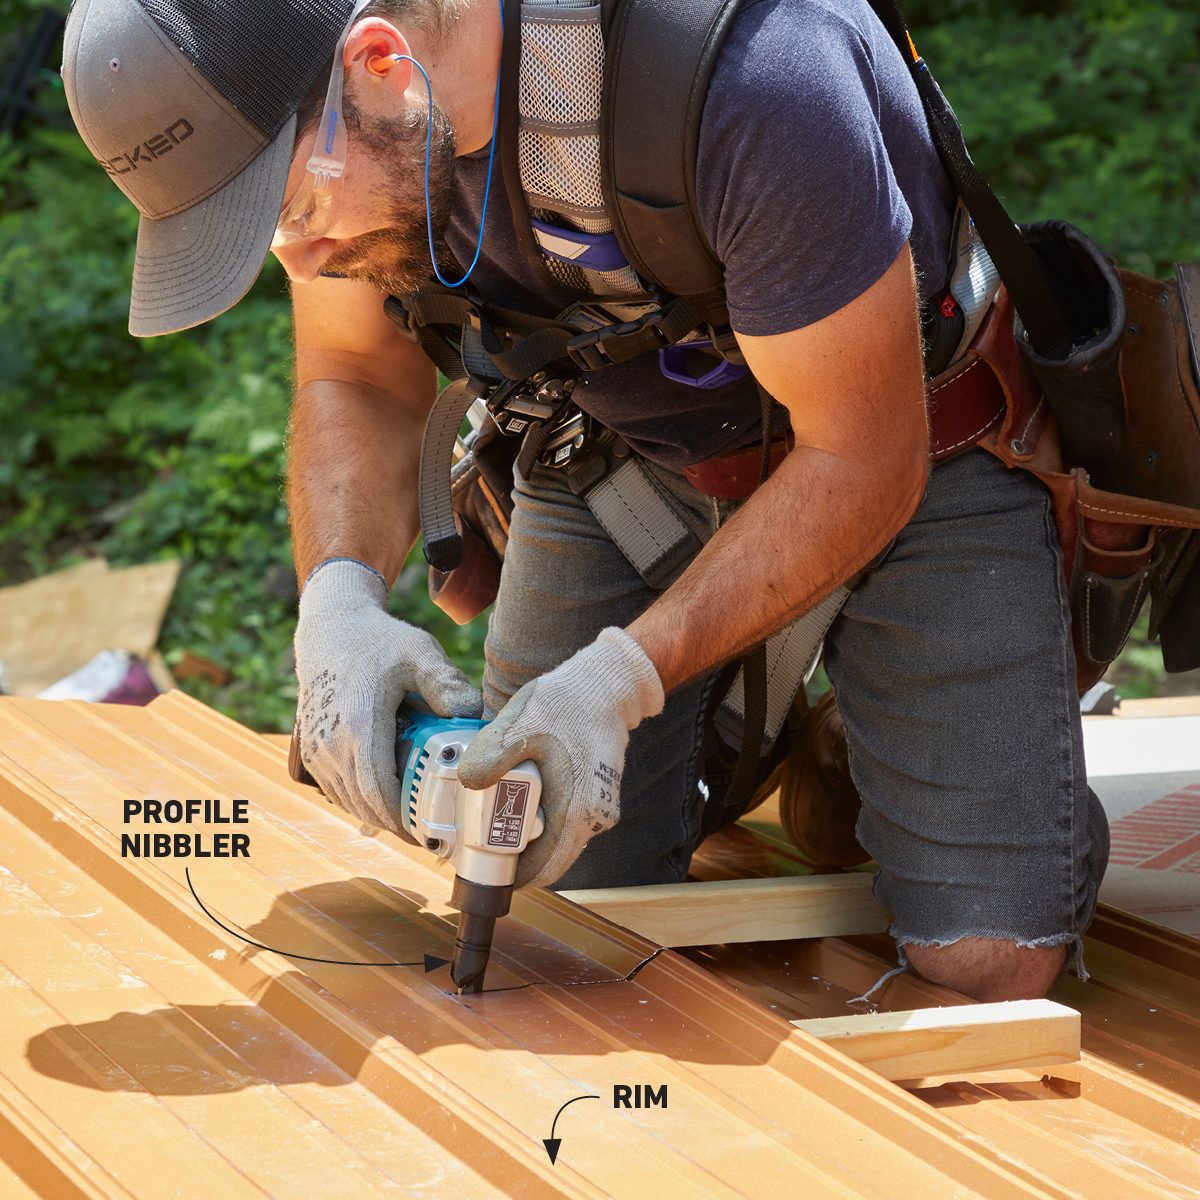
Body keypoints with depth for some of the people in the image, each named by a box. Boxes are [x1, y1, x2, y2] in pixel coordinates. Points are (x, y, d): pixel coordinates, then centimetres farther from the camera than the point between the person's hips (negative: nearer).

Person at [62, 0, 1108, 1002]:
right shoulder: (295, 101, -21)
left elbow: (865, 463, -28)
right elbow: (359, 385, -5)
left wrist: (620, 679, -35)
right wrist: (339, 601, -26)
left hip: (917, 434, -4)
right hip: (618, 437, 5)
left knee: (987, 960, -13)